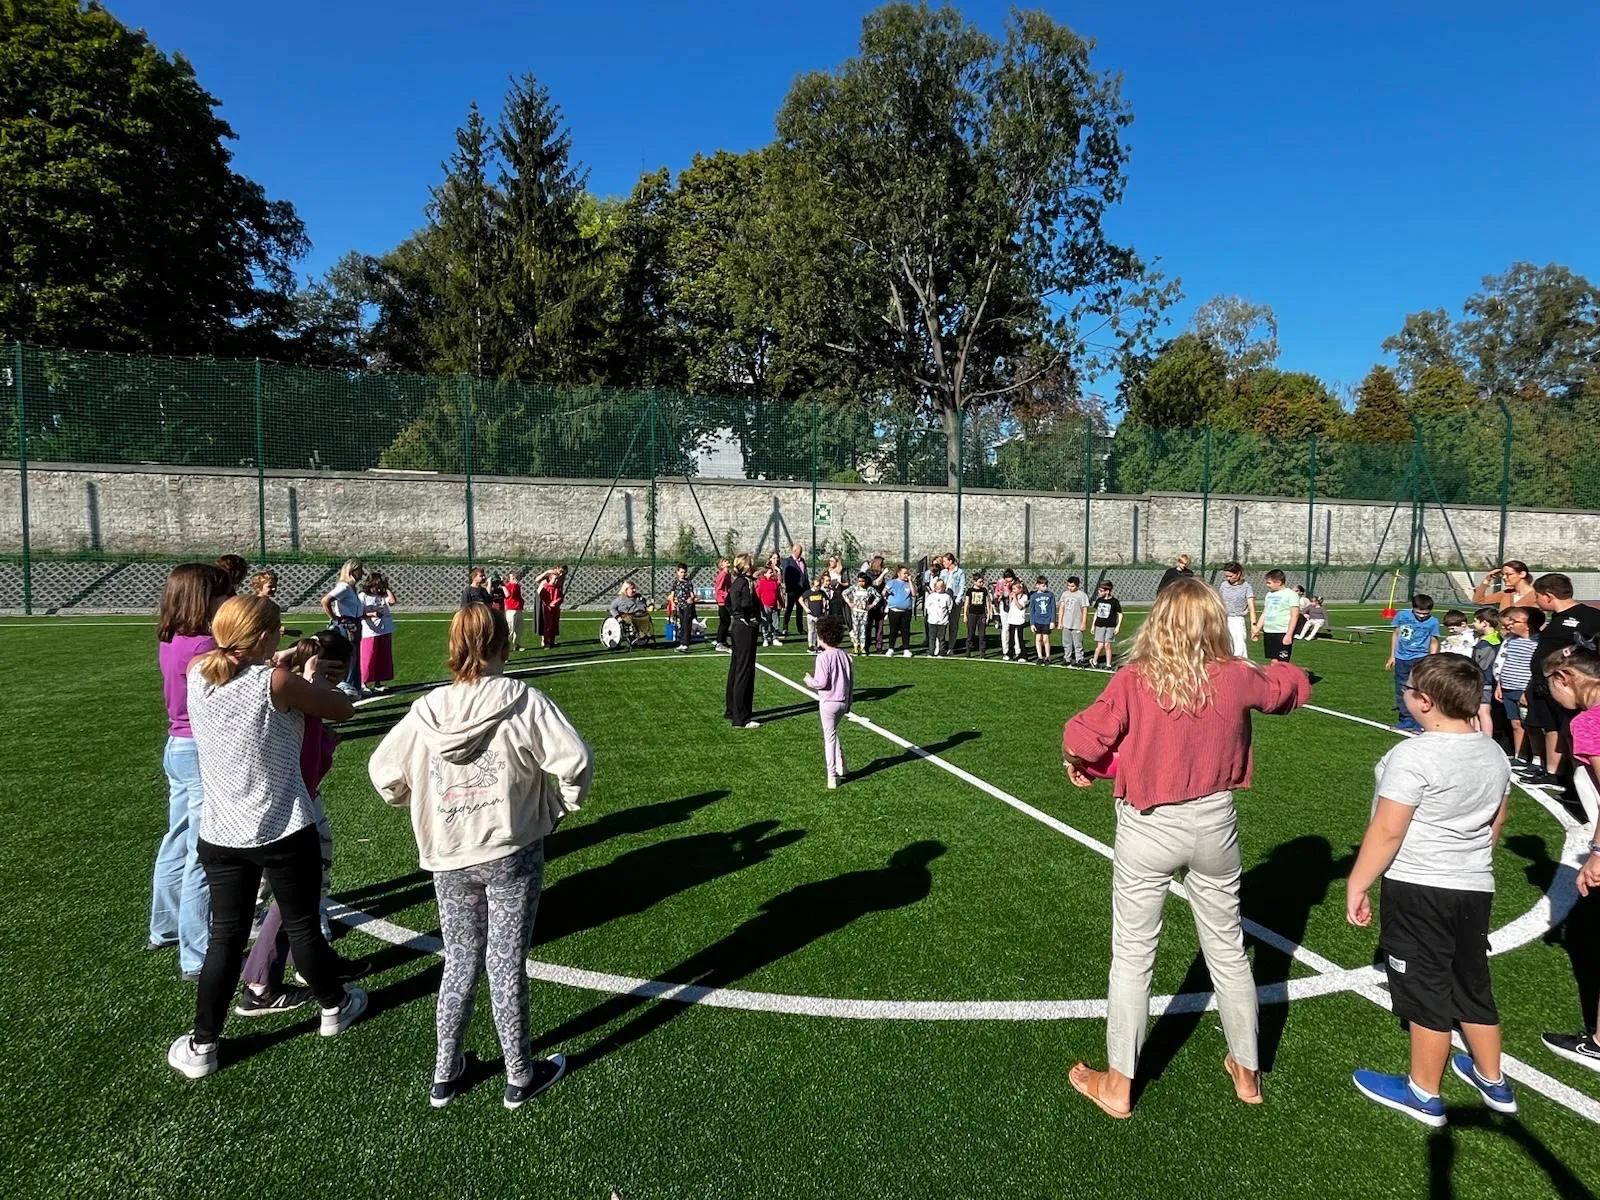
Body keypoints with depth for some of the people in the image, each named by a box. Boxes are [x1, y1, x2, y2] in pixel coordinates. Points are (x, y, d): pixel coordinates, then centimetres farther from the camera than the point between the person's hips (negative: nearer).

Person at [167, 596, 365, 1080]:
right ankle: (334, 1007, 35)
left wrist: (279, 660, 15)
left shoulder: (198, 673, -5)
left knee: (225, 938, 15)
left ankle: (202, 1045, 24)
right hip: (286, 832, -4)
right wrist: (308, 676, 8)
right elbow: (343, 708, -8)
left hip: (221, 836, 4)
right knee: (303, 926, 14)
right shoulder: (277, 682, -20)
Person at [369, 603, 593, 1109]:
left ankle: (444, 1074, 32)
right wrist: (564, 803, -3)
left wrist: (417, 805, 21)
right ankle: (520, 1076, 25)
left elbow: (383, 770, 5)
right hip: (512, 855, -3)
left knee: (459, 963, 20)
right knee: (506, 966, 9)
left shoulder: (426, 711, -5)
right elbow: (575, 760, -22)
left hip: (449, 860, 3)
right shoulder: (523, 702, -16)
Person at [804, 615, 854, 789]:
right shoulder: (845, 655, 4)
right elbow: (852, 680, 8)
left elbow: (822, 682, -21)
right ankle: (840, 768, 24)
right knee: (832, 733, 24)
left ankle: (832, 777, 5)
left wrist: (809, 680, 0)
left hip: (828, 702, -6)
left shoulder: (823, 657, -16)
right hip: (843, 702, 6)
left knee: (829, 737, 2)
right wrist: (848, 702, 18)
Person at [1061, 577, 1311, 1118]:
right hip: (1214, 826, 3)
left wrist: (1077, 762, -2)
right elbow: (1295, 687, 11)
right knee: (1228, 951, 21)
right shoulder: (1236, 678, -8)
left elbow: (1082, 738, -24)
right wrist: (1274, 669, 32)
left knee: (1132, 957, 10)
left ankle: (1118, 1085, 24)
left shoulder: (1134, 680, -18)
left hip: (1148, 830, -3)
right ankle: (1247, 1072, 41)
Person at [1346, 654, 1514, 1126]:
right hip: (1476, 886, 8)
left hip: (1418, 889, -7)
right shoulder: (1493, 753, 3)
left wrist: (1356, 885, -12)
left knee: (1426, 990, 6)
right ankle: (1492, 1081, 40)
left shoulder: (1414, 755, -22)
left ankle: (1424, 1094, 21)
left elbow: (1386, 831, -21)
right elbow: (1495, 822, 17)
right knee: (1472, 984, 22)